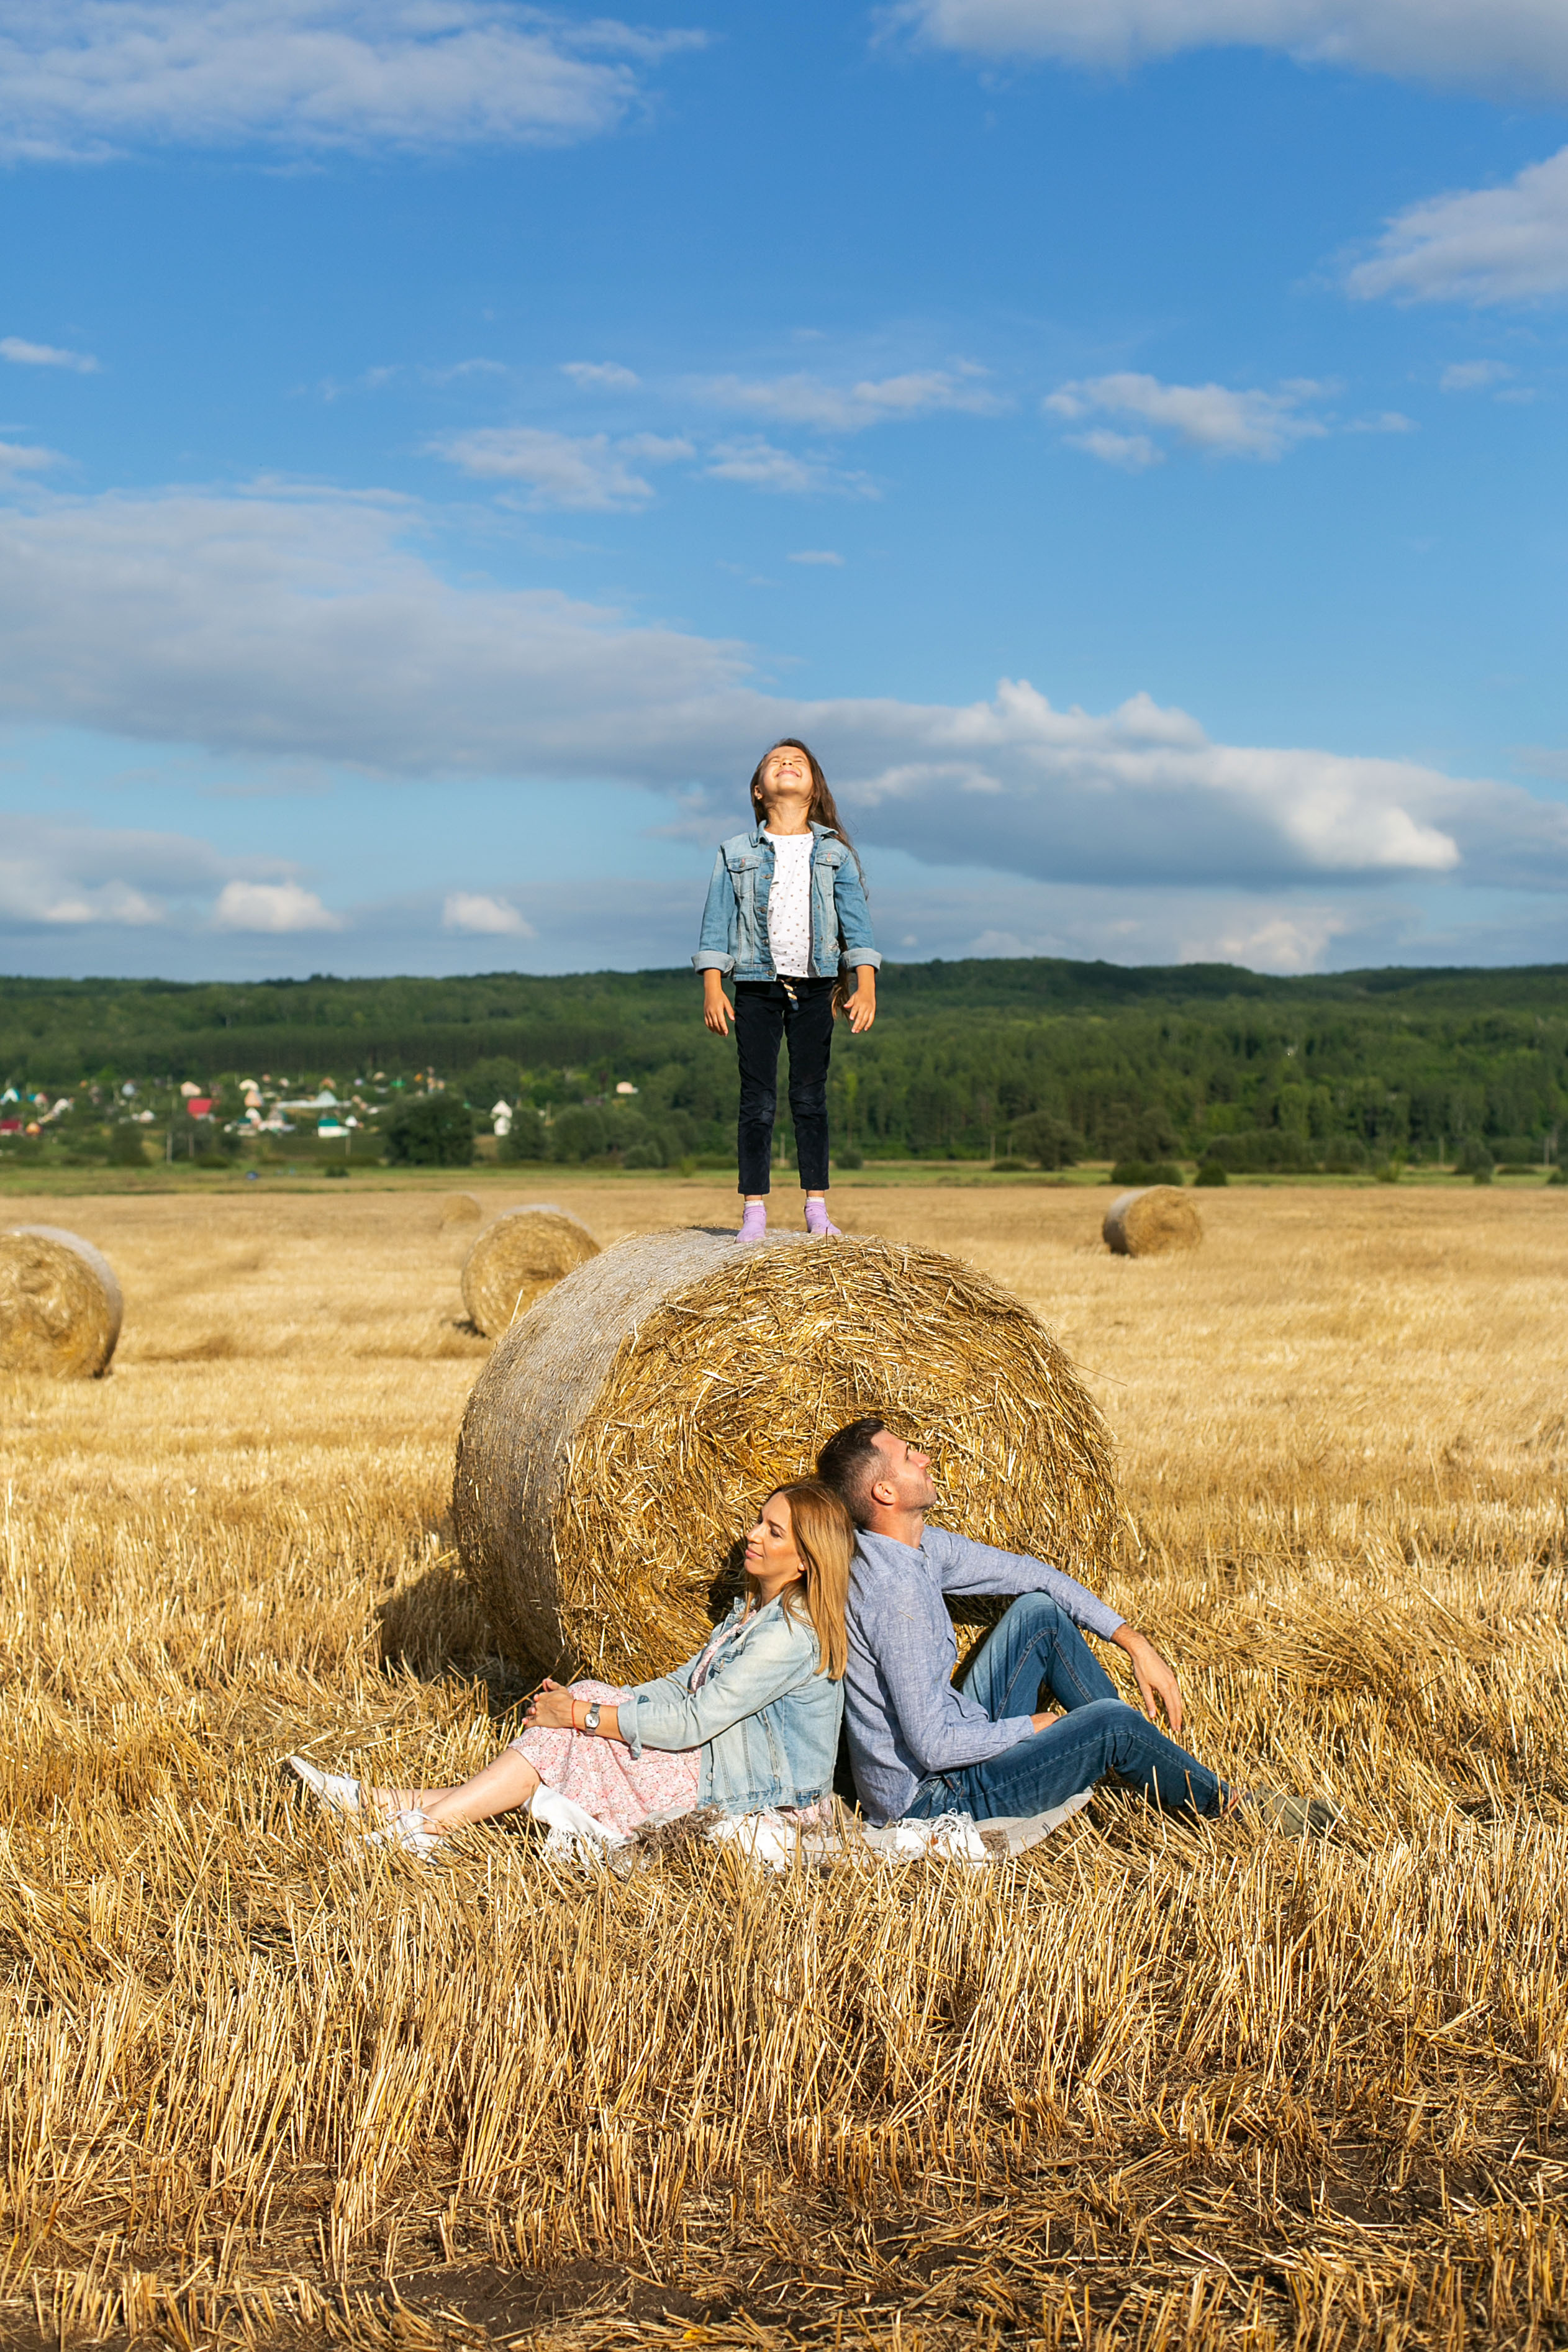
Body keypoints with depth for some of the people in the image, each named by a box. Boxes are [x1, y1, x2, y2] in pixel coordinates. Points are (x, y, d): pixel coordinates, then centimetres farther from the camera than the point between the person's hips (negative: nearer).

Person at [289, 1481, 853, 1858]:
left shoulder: (792, 1633, -20)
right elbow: (684, 1687, 13)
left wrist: (583, 1715, -17)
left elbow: (693, 1720, -23)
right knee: (590, 1695, -6)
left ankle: (426, 1825, -14)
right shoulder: (754, 1609, 12)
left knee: (567, 1736, -15)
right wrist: (586, 1701, 0)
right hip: (713, 1755, 9)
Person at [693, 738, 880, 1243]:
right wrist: (712, 988, -5)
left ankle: (816, 1207, 8)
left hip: (814, 988, 1)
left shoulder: (834, 853, 7)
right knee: (757, 1098, -1)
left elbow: (856, 921, 3)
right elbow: (716, 922, 3)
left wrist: (866, 986, -6)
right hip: (757, 987, -1)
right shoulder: (736, 853, 5)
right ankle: (754, 1208, 2)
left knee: (811, 1096, 3)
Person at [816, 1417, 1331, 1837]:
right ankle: (1220, 1803, 14)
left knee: (1038, 1610, 6)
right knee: (1111, 1722, -15)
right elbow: (934, 1745, -29)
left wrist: (1133, 1640, 5)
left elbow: (1026, 1573, 11)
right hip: (931, 1800, -9)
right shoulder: (895, 1591, -28)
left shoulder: (921, 1547, 1)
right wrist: (1030, 1726, -12)